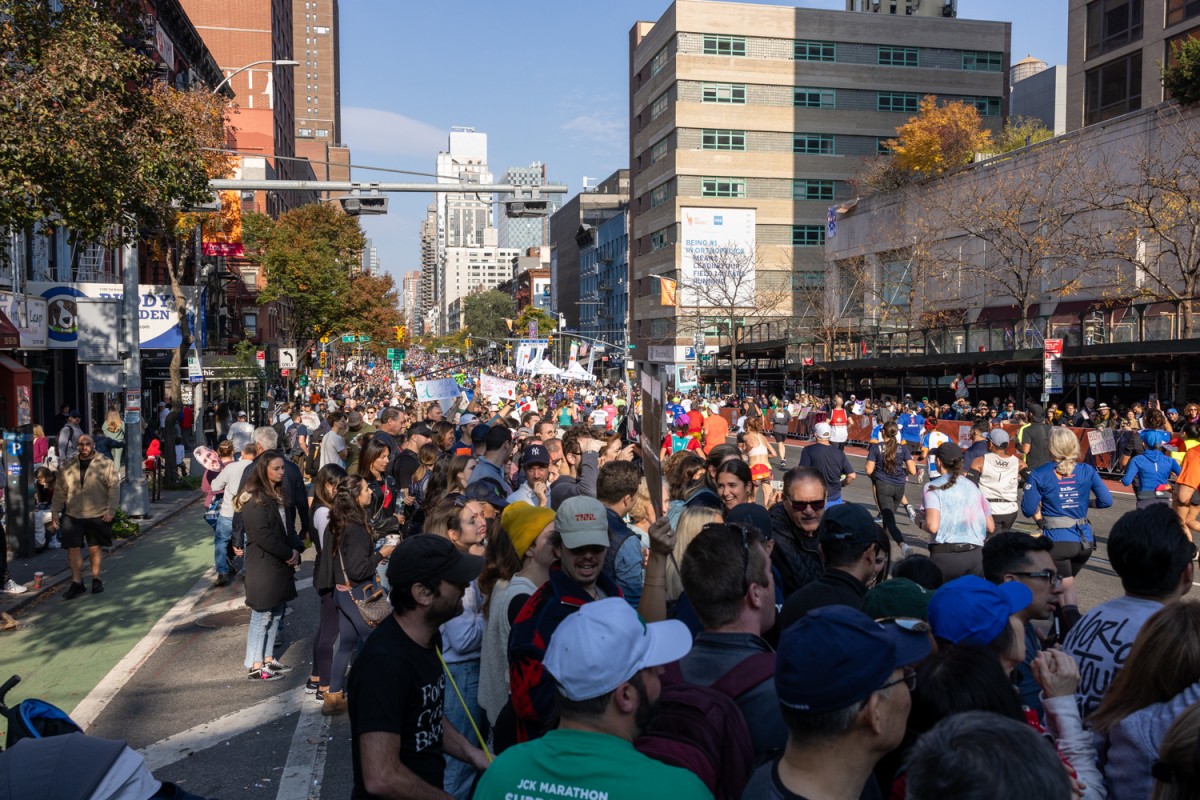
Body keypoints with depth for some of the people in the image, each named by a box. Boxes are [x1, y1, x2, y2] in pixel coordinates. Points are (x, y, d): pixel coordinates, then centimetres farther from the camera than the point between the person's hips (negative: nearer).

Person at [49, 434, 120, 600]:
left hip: (98, 515, -2)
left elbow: (114, 487, -6)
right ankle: (77, 582, 11)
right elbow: (60, 491, 12)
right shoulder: (67, 465, 7)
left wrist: (111, 510, -11)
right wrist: (55, 512, 9)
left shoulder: (106, 463, -3)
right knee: (73, 548, 1)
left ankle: (96, 579, 23)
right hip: (72, 515, 3)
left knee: (95, 548, 7)